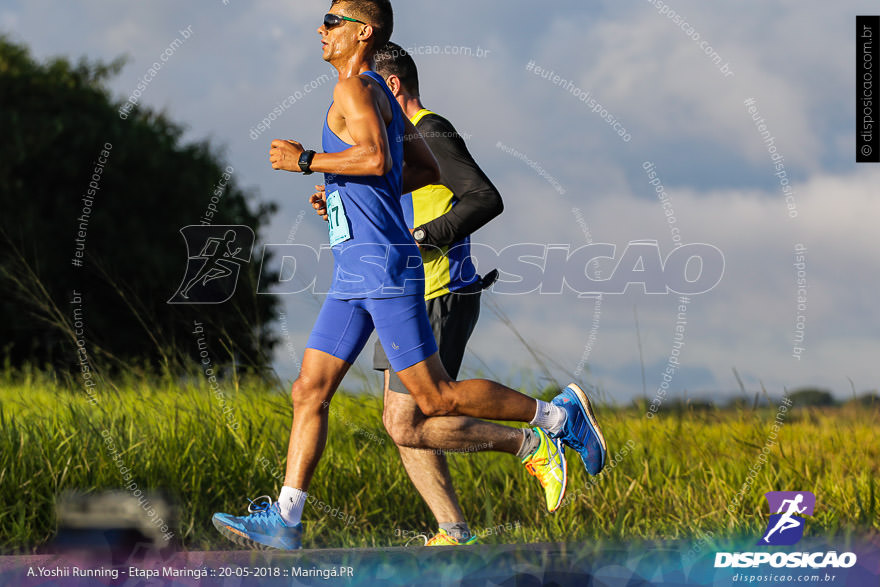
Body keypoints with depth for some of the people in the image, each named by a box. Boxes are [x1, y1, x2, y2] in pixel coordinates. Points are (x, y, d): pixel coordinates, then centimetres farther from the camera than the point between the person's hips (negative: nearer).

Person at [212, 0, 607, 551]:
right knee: (309, 392, 4)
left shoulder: (356, 88, -10)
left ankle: (560, 415, 6)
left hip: (385, 268, -10)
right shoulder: (381, 97, 19)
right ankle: (284, 521, 2)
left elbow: (377, 159, -27)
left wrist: (306, 160, -16)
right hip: (354, 276, 10)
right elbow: (429, 171, 25)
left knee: (435, 397, -6)